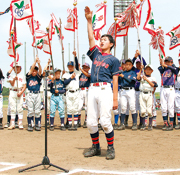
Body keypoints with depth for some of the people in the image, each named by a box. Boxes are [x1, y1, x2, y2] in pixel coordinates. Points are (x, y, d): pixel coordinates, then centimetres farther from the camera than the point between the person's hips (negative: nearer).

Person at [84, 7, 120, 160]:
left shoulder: (113, 60, 7)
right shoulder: (96, 53, 20)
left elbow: (115, 80, 1)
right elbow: (91, 37, 12)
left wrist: (115, 99, -6)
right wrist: (89, 20, 4)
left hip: (105, 90, -5)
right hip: (92, 89, 5)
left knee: (105, 121, -11)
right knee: (91, 122, 3)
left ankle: (111, 148, 2)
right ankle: (96, 147, 17)